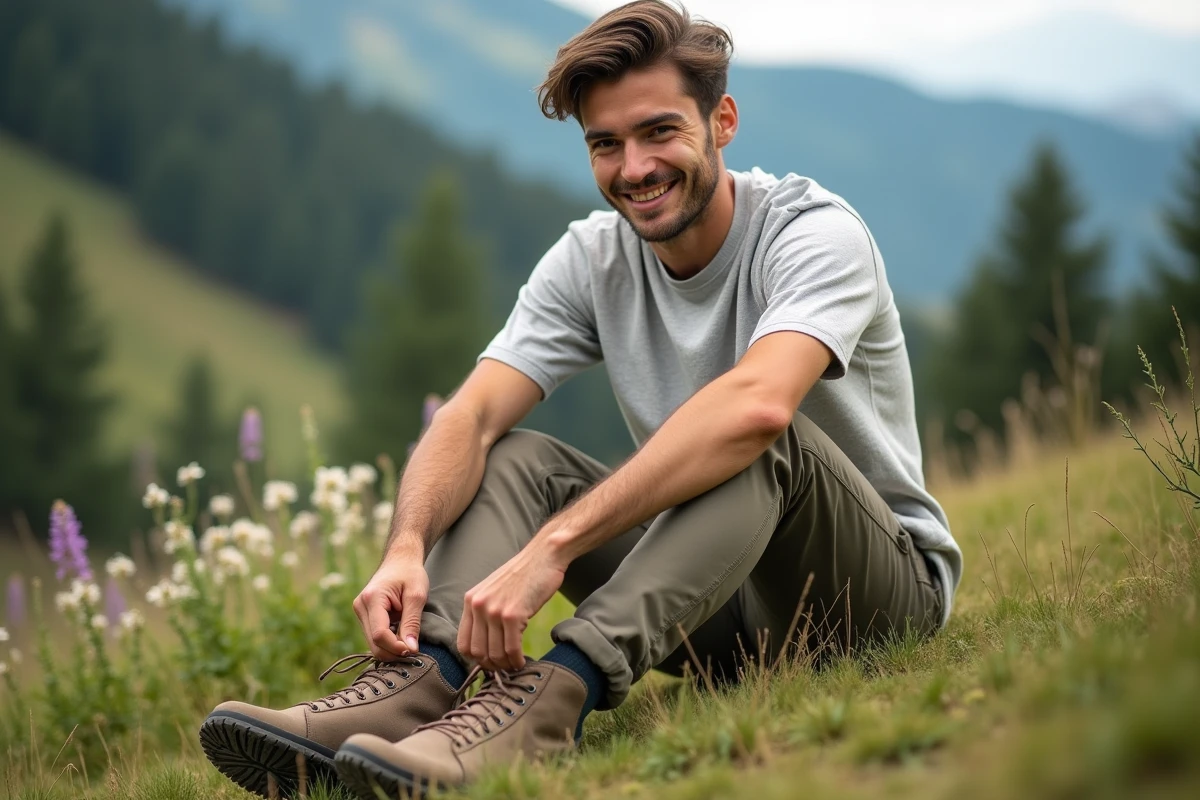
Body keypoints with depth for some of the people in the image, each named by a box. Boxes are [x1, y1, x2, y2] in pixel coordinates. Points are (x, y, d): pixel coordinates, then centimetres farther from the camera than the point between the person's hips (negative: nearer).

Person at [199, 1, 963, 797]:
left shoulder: (815, 231, -18)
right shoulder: (593, 259, -1)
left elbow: (756, 405, -39)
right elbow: (471, 418, -14)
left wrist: (555, 546, -45)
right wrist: (406, 547, -36)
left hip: (888, 584, -5)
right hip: (725, 612, 5)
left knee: (767, 444, -34)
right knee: (512, 458, -10)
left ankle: (553, 694, -49)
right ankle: (419, 679, -36)